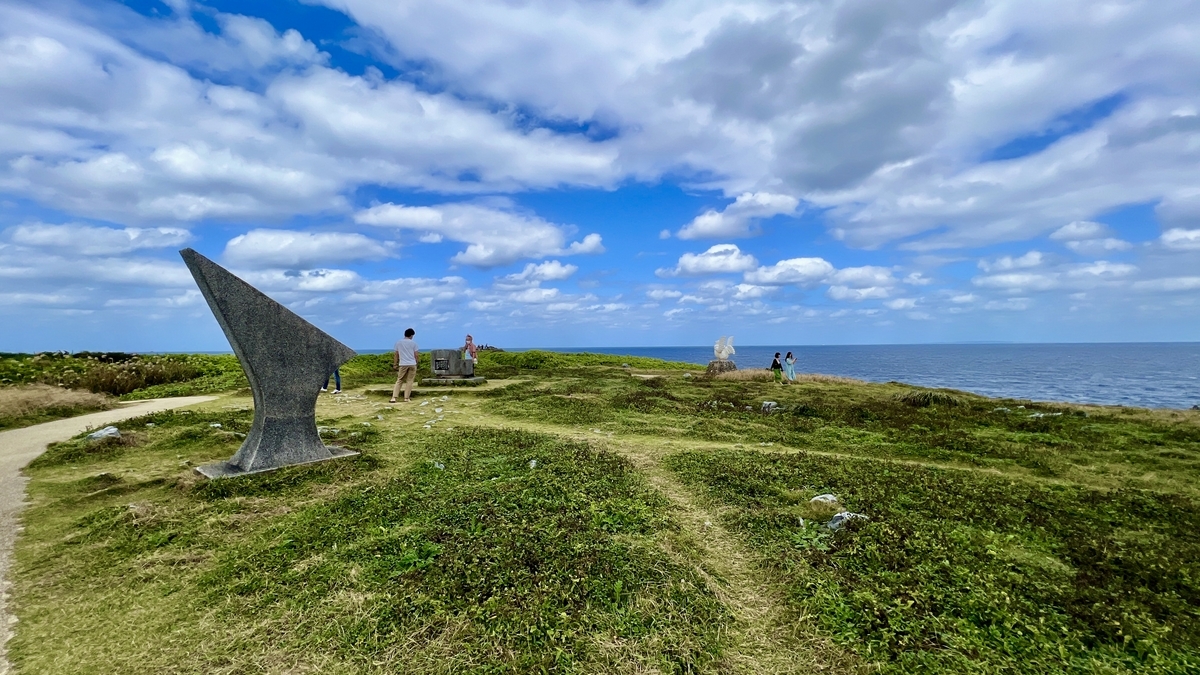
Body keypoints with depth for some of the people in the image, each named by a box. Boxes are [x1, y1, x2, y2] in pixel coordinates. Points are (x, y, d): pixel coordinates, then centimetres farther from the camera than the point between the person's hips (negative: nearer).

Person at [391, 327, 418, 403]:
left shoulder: (398, 343, 6)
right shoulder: (413, 342, 0)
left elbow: (395, 354, 8)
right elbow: (416, 355, 1)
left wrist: (395, 364, 17)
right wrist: (416, 361, 20)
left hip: (403, 364, 1)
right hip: (412, 364, -1)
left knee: (399, 381, 8)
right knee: (409, 381, 5)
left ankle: (394, 397, -2)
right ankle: (406, 398, 5)